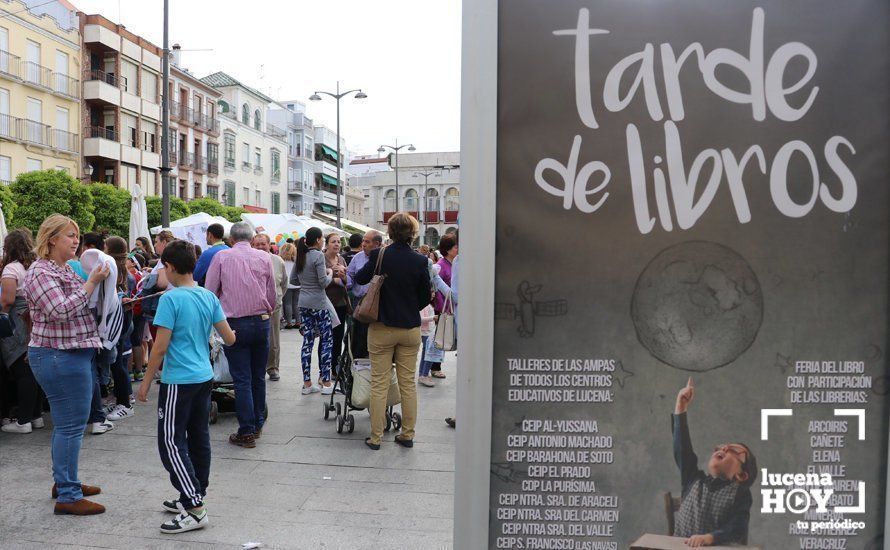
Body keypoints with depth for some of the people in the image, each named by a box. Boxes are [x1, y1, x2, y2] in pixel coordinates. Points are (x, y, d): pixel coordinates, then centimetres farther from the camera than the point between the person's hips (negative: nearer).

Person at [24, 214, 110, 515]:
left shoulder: (65, 270, 16)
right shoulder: (41, 272, -13)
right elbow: (62, 311, -24)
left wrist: (97, 280, 11)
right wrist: (92, 282, -22)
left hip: (78, 353, 10)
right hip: (59, 356, -10)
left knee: (67, 422, 18)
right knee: (70, 425, -6)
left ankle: (65, 482, 30)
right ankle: (68, 496, 1)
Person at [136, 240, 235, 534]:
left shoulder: (171, 299, -14)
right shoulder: (209, 297, 4)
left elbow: (160, 347, -15)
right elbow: (229, 338, 5)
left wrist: (146, 383, -6)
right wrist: (231, 334, 28)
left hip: (179, 381, -7)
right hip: (204, 377, 7)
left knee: (171, 443, -2)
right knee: (199, 438, 14)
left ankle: (195, 510, -5)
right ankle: (193, 497, 26)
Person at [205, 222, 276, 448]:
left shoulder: (221, 257, -3)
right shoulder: (264, 257, 3)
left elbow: (209, 292, 0)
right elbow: (272, 295, 8)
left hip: (235, 324, -2)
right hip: (261, 322, 3)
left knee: (242, 379, 0)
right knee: (259, 377, 13)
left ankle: (247, 432, 2)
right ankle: (257, 425, 22)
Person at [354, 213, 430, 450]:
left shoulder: (379, 255, -11)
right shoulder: (420, 261, -7)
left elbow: (360, 279, 6)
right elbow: (425, 297, 2)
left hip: (381, 328, -1)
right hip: (410, 329, 2)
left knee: (379, 383, 6)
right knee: (408, 383, 12)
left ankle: (375, 437, 12)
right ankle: (407, 435, 19)